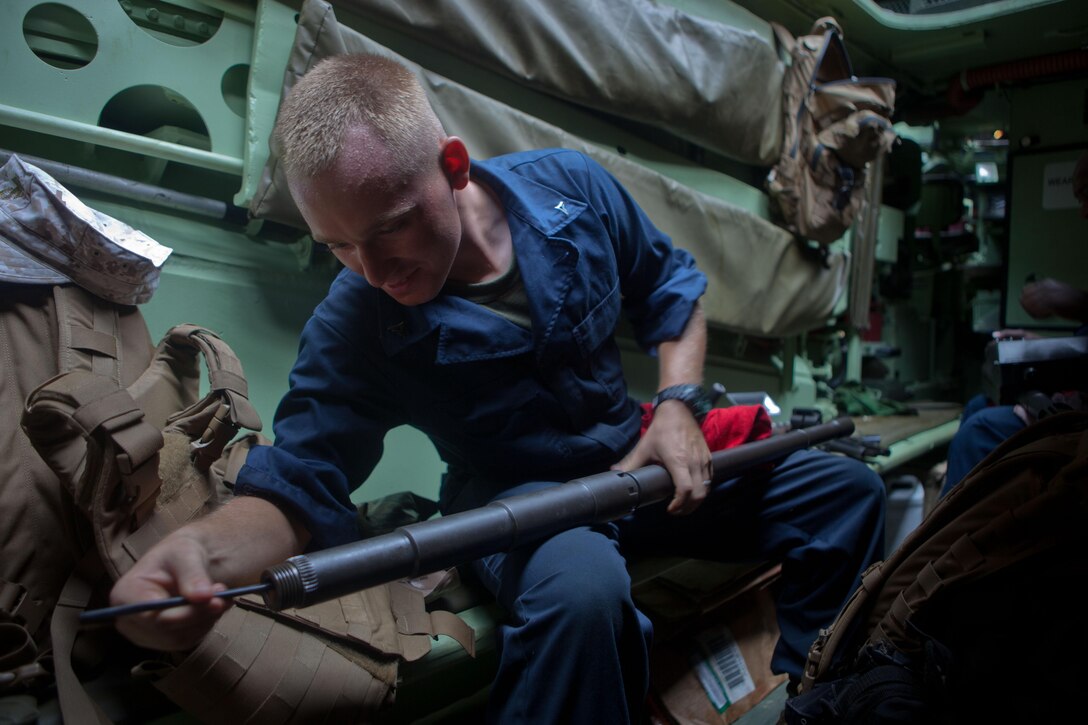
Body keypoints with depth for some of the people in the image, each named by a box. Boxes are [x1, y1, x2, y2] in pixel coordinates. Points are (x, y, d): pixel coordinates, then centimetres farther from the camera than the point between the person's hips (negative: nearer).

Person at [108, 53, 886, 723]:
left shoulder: (571, 187, -12)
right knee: (581, 583, -40)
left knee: (848, 491, 0)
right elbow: (297, 480, -22)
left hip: (637, 460, 5)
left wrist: (679, 404, -10)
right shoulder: (353, 327, -19)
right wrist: (208, 547, -45)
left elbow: (671, 287, 3)